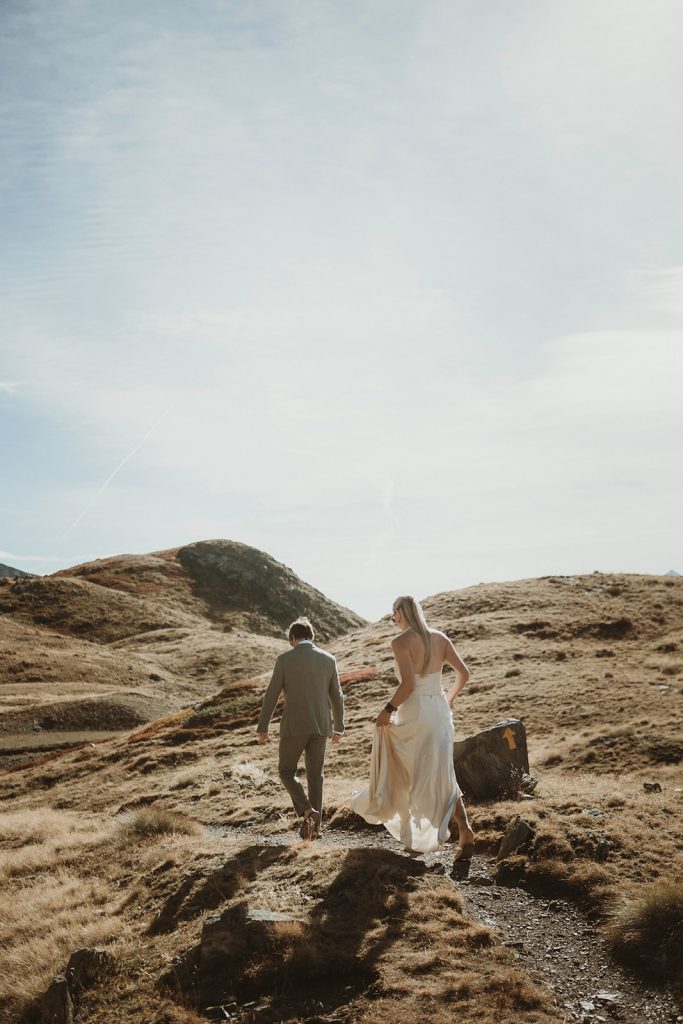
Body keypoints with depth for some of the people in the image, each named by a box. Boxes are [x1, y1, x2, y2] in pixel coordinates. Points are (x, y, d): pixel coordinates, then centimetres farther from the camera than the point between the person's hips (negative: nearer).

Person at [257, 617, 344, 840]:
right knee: (315, 776, 15)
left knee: (287, 772, 13)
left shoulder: (285, 659, -7)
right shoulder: (328, 659, 4)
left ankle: (307, 812, -8)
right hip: (320, 727, 4)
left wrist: (262, 728, 5)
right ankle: (314, 826, 15)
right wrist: (338, 727, 22)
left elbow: (271, 696, -6)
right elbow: (337, 697, 10)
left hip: (294, 726, -3)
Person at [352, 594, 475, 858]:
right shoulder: (440, 638, 5)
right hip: (440, 712, 6)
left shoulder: (401, 642, -14)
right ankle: (464, 831, -4)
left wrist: (388, 709, -10)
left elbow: (408, 684, -22)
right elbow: (463, 673, 6)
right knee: (442, 777, 10)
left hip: (414, 714, -5)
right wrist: (449, 697, 23)